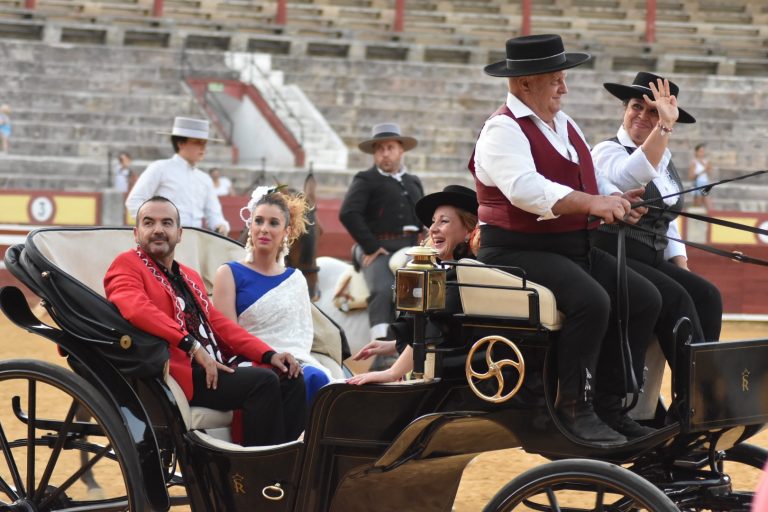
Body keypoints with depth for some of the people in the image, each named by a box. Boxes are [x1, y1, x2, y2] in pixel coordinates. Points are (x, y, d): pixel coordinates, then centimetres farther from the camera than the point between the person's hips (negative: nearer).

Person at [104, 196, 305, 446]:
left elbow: (219, 323, 22)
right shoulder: (126, 265, 0)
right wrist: (192, 346, -26)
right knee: (263, 381, -24)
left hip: (214, 370, 9)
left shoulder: (190, 276, 27)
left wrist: (269, 355, 8)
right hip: (175, 375, -9)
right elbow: (136, 309, -20)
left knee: (290, 378, -6)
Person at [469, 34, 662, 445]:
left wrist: (613, 202, -6)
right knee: (591, 301, -32)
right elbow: (525, 189, -27)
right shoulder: (503, 130, -10)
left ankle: (609, 406, -2)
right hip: (518, 251, -9)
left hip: (575, 247, 9)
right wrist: (592, 203, -35)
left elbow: (587, 184, 18)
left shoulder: (564, 126, 18)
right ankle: (572, 408, -19)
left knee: (644, 299, -7)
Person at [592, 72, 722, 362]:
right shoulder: (608, 151, -2)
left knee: (706, 295, -18)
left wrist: (684, 273, 8)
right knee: (675, 299, -28)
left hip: (653, 261, 7)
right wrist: (665, 125, -32)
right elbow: (630, 176, -28)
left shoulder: (666, 163, 19)